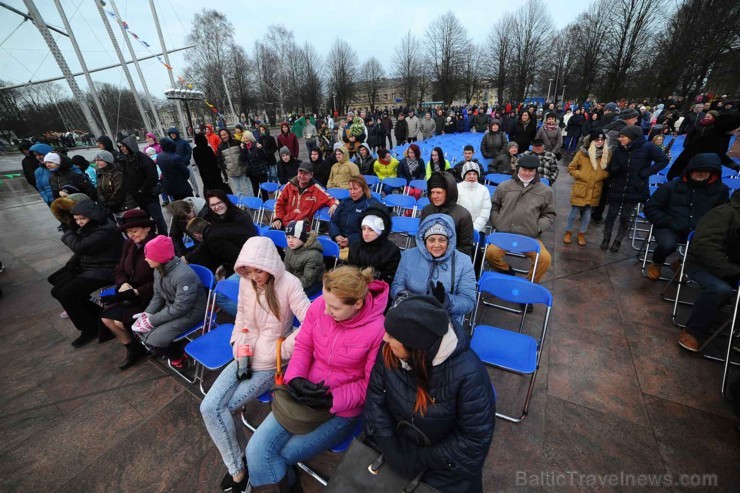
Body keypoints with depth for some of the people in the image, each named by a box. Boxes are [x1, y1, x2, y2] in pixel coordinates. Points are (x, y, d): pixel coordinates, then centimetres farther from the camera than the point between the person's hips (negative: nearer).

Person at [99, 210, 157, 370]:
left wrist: (137, 292, -22)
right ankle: (132, 349, 17)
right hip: (132, 293, 8)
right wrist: (123, 283, -9)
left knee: (120, 321, -13)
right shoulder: (129, 244, 2)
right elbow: (119, 270, 12)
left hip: (151, 296, -8)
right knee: (106, 318, -3)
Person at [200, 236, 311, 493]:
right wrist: (238, 345, 0)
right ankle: (237, 468, 16)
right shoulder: (245, 281, -4)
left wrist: (282, 350, -21)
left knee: (219, 409, -7)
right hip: (245, 357, 6)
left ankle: (237, 467, 19)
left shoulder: (289, 283, -23)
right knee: (208, 407, -6)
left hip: (270, 364, -6)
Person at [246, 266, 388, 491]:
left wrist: (330, 400, -20)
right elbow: (302, 345, 0)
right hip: (304, 394, 4)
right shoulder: (319, 305, -15)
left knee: (283, 454, -4)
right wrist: (295, 378, -16)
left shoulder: (378, 330, -27)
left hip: (343, 410, -3)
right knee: (257, 450, -4)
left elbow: (370, 384, -14)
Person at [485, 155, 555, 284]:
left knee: (545, 258, -22)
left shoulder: (546, 191, 10)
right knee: (490, 253, -27)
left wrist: (538, 227, -2)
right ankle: (508, 273, 5)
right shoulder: (504, 186, 10)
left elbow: (549, 215, 16)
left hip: (531, 237, 1)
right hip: (504, 234, 0)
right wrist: (497, 224, 3)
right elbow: (494, 207, 17)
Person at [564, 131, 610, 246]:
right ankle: (568, 232, 23)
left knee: (587, 213, 12)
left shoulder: (607, 154, 1)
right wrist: (580, 175, -12)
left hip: (595, 190, 3)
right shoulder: (582, 152, -7)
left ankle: (582, 234, 26)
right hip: (580, 189, -3)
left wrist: (602, 176, -7)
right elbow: (571, 168, 0)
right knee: (574, 212, 6)